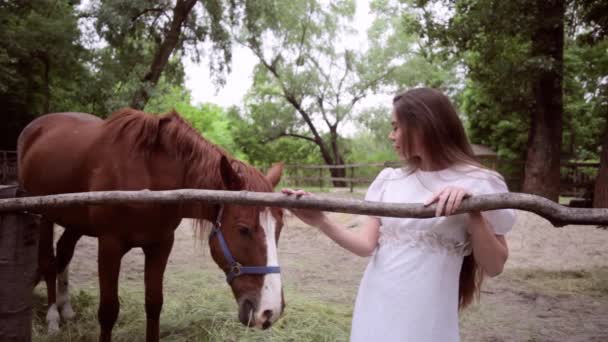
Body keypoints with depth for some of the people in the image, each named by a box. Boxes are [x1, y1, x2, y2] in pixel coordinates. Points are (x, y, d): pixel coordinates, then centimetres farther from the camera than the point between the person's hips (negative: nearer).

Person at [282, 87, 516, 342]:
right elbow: (367, 244, -1)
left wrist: (474, 212, -22)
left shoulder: (478, 184, -6)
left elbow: (493, 267, -8)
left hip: (426, 322, -4)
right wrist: (321, 222, -14)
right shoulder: (388, 180, 5)